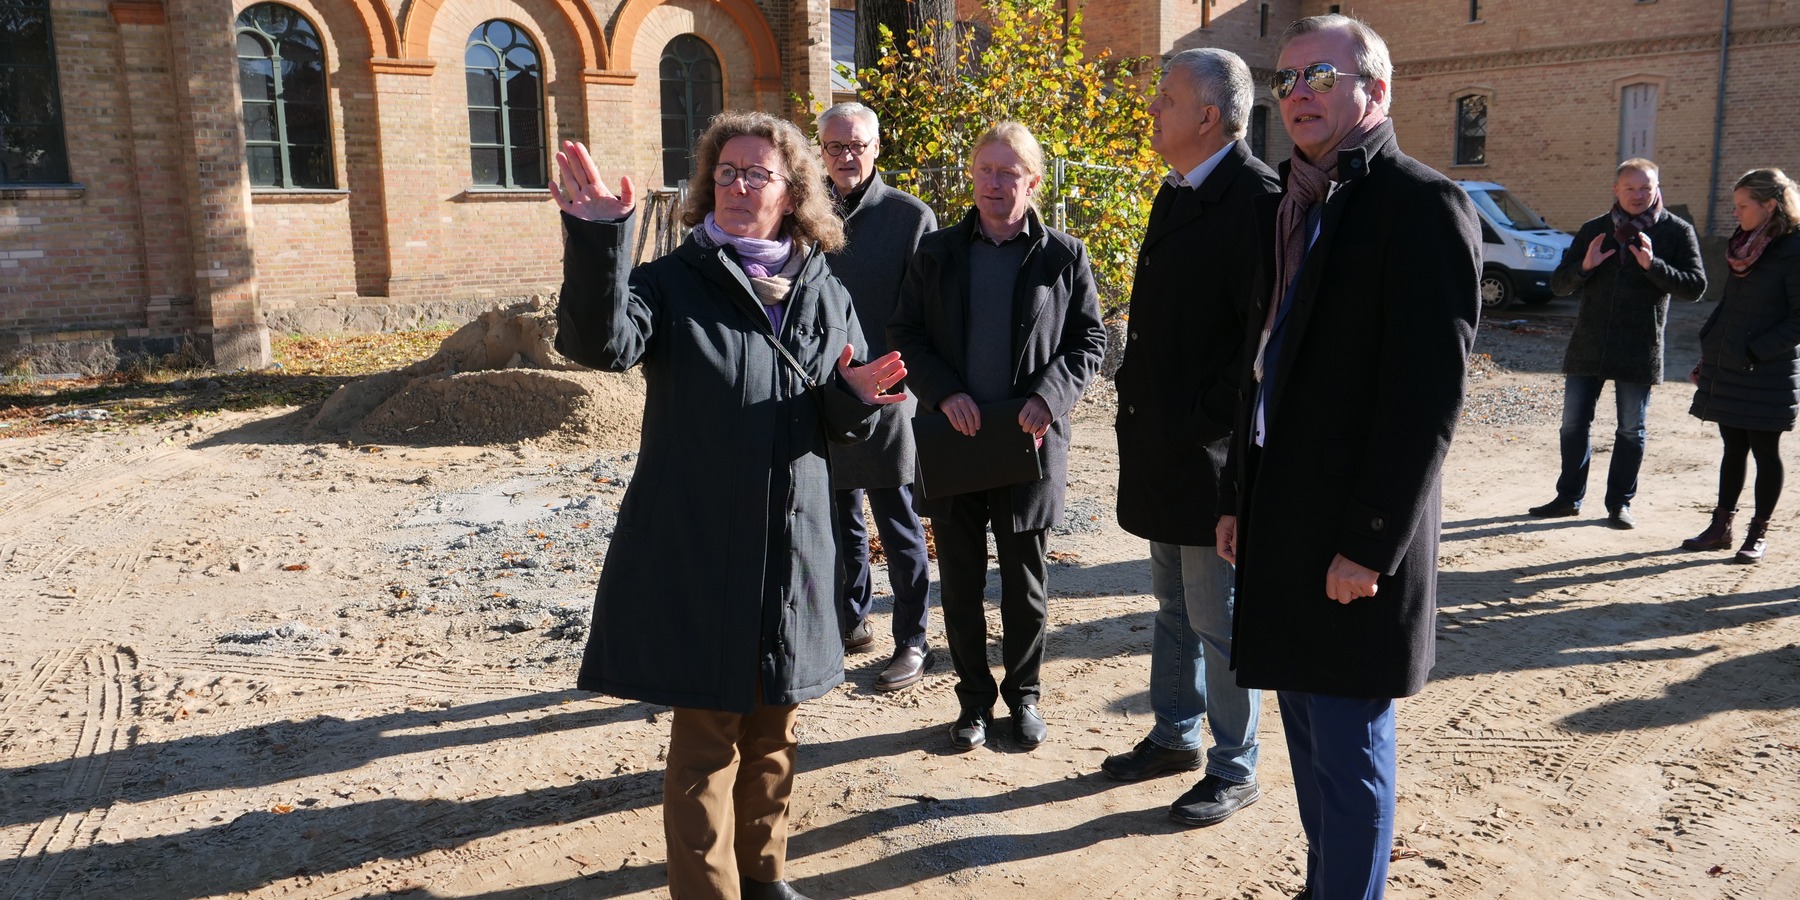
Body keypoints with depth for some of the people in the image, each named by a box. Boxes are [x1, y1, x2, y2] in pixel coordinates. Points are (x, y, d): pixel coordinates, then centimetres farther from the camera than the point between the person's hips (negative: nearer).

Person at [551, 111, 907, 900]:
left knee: (773, 725, 18)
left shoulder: (825, 294, 7)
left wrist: (855, 395, -12)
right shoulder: (674, 282, -4)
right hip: (697, 549, -4)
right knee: (707, 733, 3)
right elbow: (600, 340, -24)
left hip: (789, 547, 4)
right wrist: (597, 239, -38)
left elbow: (840, 423, 11)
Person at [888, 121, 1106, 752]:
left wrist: (1049, 397, -15)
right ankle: (975, 700, 26)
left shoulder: (1063, 257, 1)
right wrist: (944, 393, -13)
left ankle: (1023, 695, 30)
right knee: (960, 581, 10)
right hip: (953, 440, 2)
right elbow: (904, 334, 3)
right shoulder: (936, 252, 5)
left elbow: (1089, 339, 1)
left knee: (1025, 581, 11)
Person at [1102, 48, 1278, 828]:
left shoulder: (1255, 198, -17)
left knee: (1217, 622, 4)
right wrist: (1138, 397, 12)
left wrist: (1210, 420, -19)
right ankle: (1175, 736, 37)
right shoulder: (1177, 194, 12)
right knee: (1173, 608, 21)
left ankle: (1235, 770, 22)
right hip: (1161, 448, 9)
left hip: (1210, 453, -9)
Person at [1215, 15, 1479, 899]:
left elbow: (1428, 395, -17)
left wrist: (1369, 544, -18)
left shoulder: (1424, 206, -11)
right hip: (1280, 526, 8)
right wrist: (1239, 496, 13)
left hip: (1354, 539, -8)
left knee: (1350, 752, 4)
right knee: (1307, 733, 19)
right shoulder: (1283, 205, 12)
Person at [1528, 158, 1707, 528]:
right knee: (1573, 424, 7)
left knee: (1631, 430, 6)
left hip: (1639, 348, -2)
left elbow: (1696, 286, -8)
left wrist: (1653, 265, -21)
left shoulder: (1677, 232, 0)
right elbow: (1558, 285, 7)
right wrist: (1584, 266, -13)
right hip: (1588, 345, 3)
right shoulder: (1594, 230, 7)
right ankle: (1569, 497, 18)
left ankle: (1619, 503, 16)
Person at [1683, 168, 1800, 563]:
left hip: (1766, 373, -7)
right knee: (1733, 448, 12)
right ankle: (1721, 527, 19)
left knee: (1764, 452, 3)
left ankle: (1758, 534, 13)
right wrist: (1708, 350, 13)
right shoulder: (1742, 245, 10)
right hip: (1727, 368, 7)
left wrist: (1755, 352, -18)